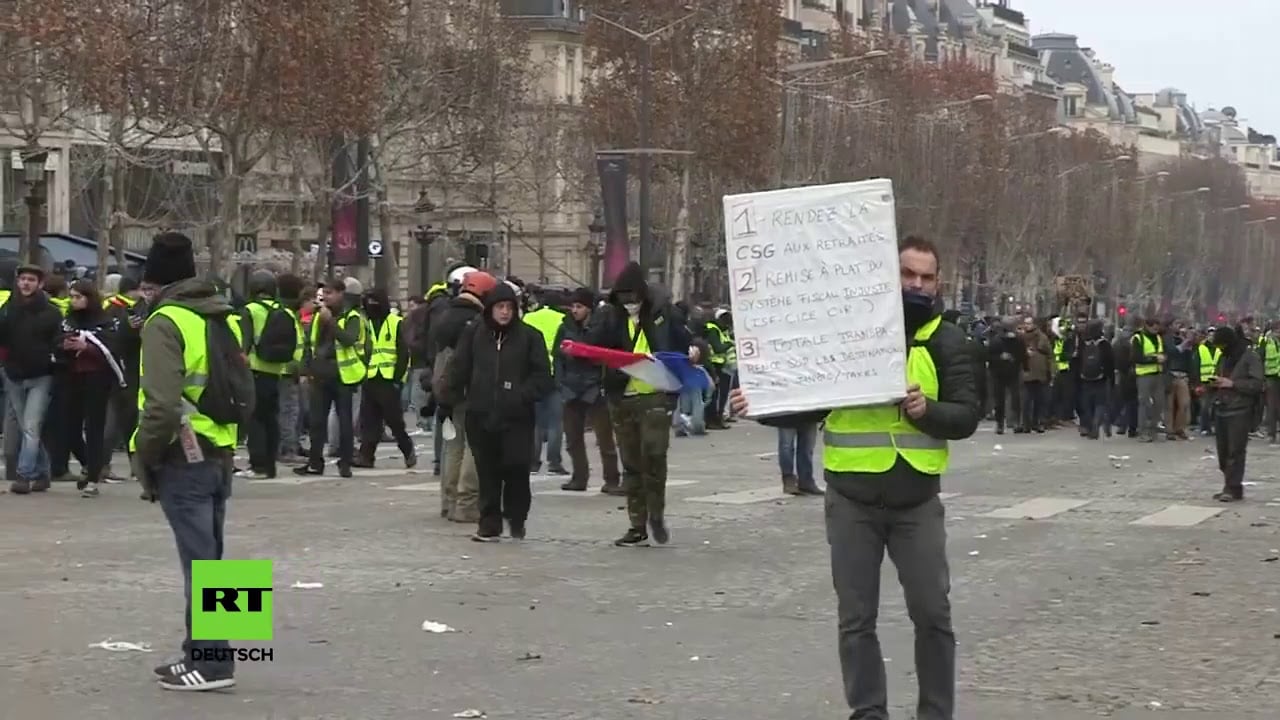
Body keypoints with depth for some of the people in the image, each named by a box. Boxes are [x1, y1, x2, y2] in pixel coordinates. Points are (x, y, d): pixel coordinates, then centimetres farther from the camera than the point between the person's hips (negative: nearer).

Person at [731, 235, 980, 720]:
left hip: (917, 500, 0)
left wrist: (927, 411, -24)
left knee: (932, 614, 3)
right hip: (852, 500, 0)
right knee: (857, 617, 5)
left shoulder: (945, 342, 2)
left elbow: (967, 415, -5)